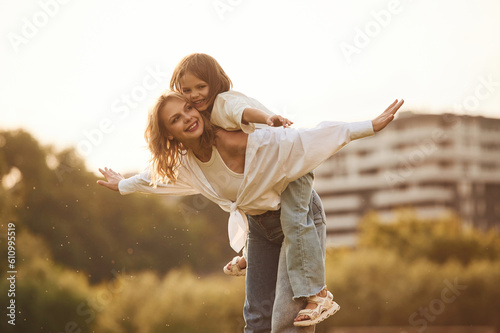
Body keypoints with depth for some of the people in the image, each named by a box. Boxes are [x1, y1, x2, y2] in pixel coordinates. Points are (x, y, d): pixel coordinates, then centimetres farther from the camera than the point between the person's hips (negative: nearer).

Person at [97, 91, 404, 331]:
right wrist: (123, 185, 33)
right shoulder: (184, 164, -9)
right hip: (259, 227, 6)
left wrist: (372, 126, -33)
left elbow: (314, 137, -31)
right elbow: (158, 174, 16)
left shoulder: (249, 143, -31)